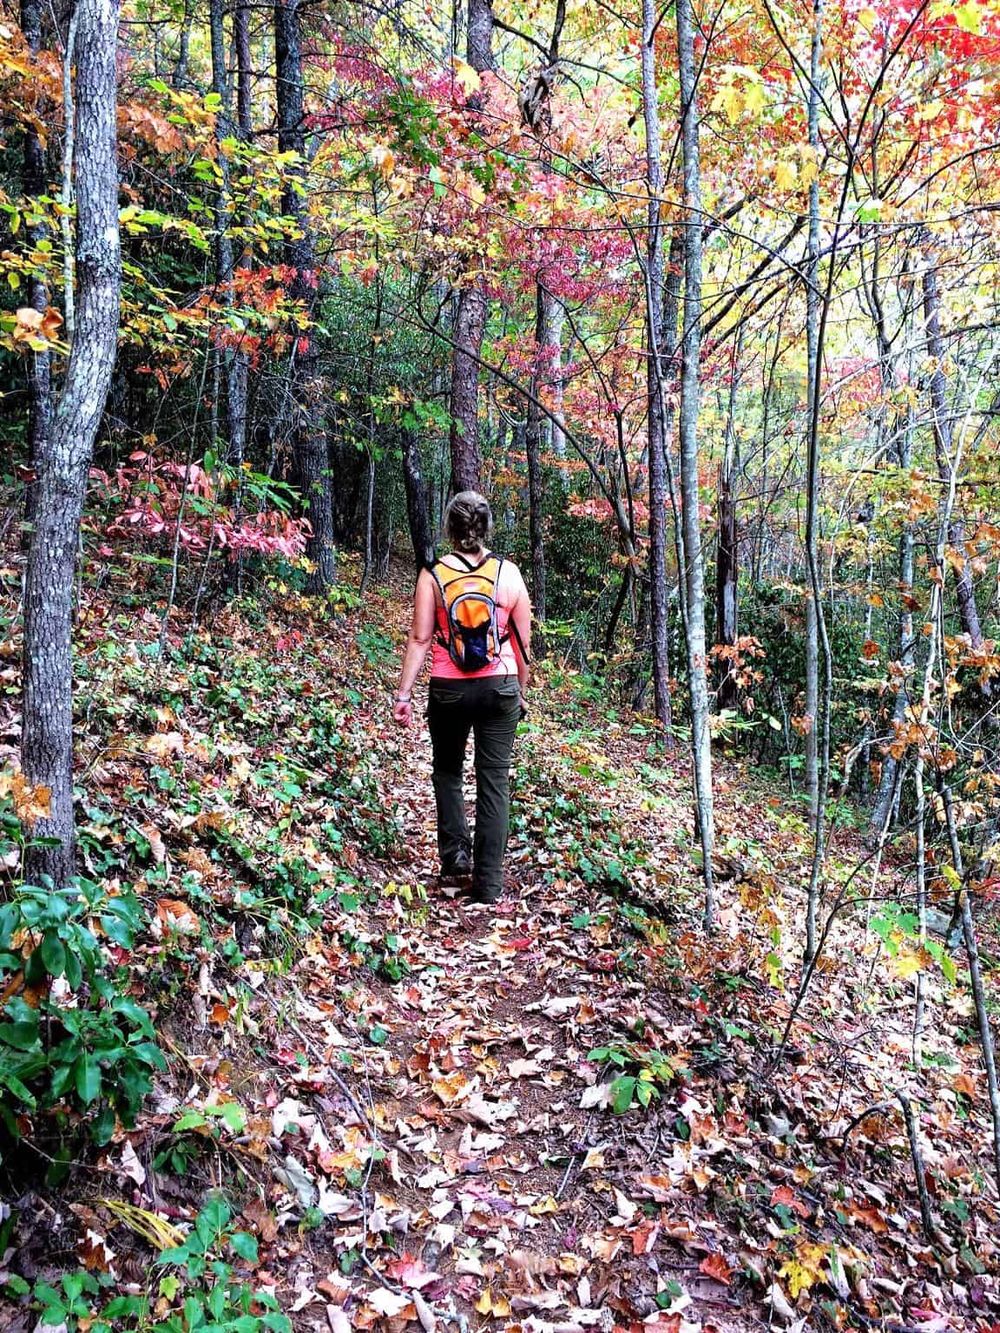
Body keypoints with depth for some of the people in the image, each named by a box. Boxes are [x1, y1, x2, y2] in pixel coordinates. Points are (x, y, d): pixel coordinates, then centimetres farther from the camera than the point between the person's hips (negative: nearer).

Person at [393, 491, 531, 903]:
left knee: (447, 771, 22)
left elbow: (420, 638, -7)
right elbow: (523, 642, 3)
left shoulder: (433, 574, -5)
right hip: (499, 687, 1)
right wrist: (522, 692, 15)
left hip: (448, 689, 0)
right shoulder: (508, 574, -1)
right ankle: (488, 883, 9)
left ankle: (456, 852, 13)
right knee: (494, 781, 6)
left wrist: (404, 692, -2)